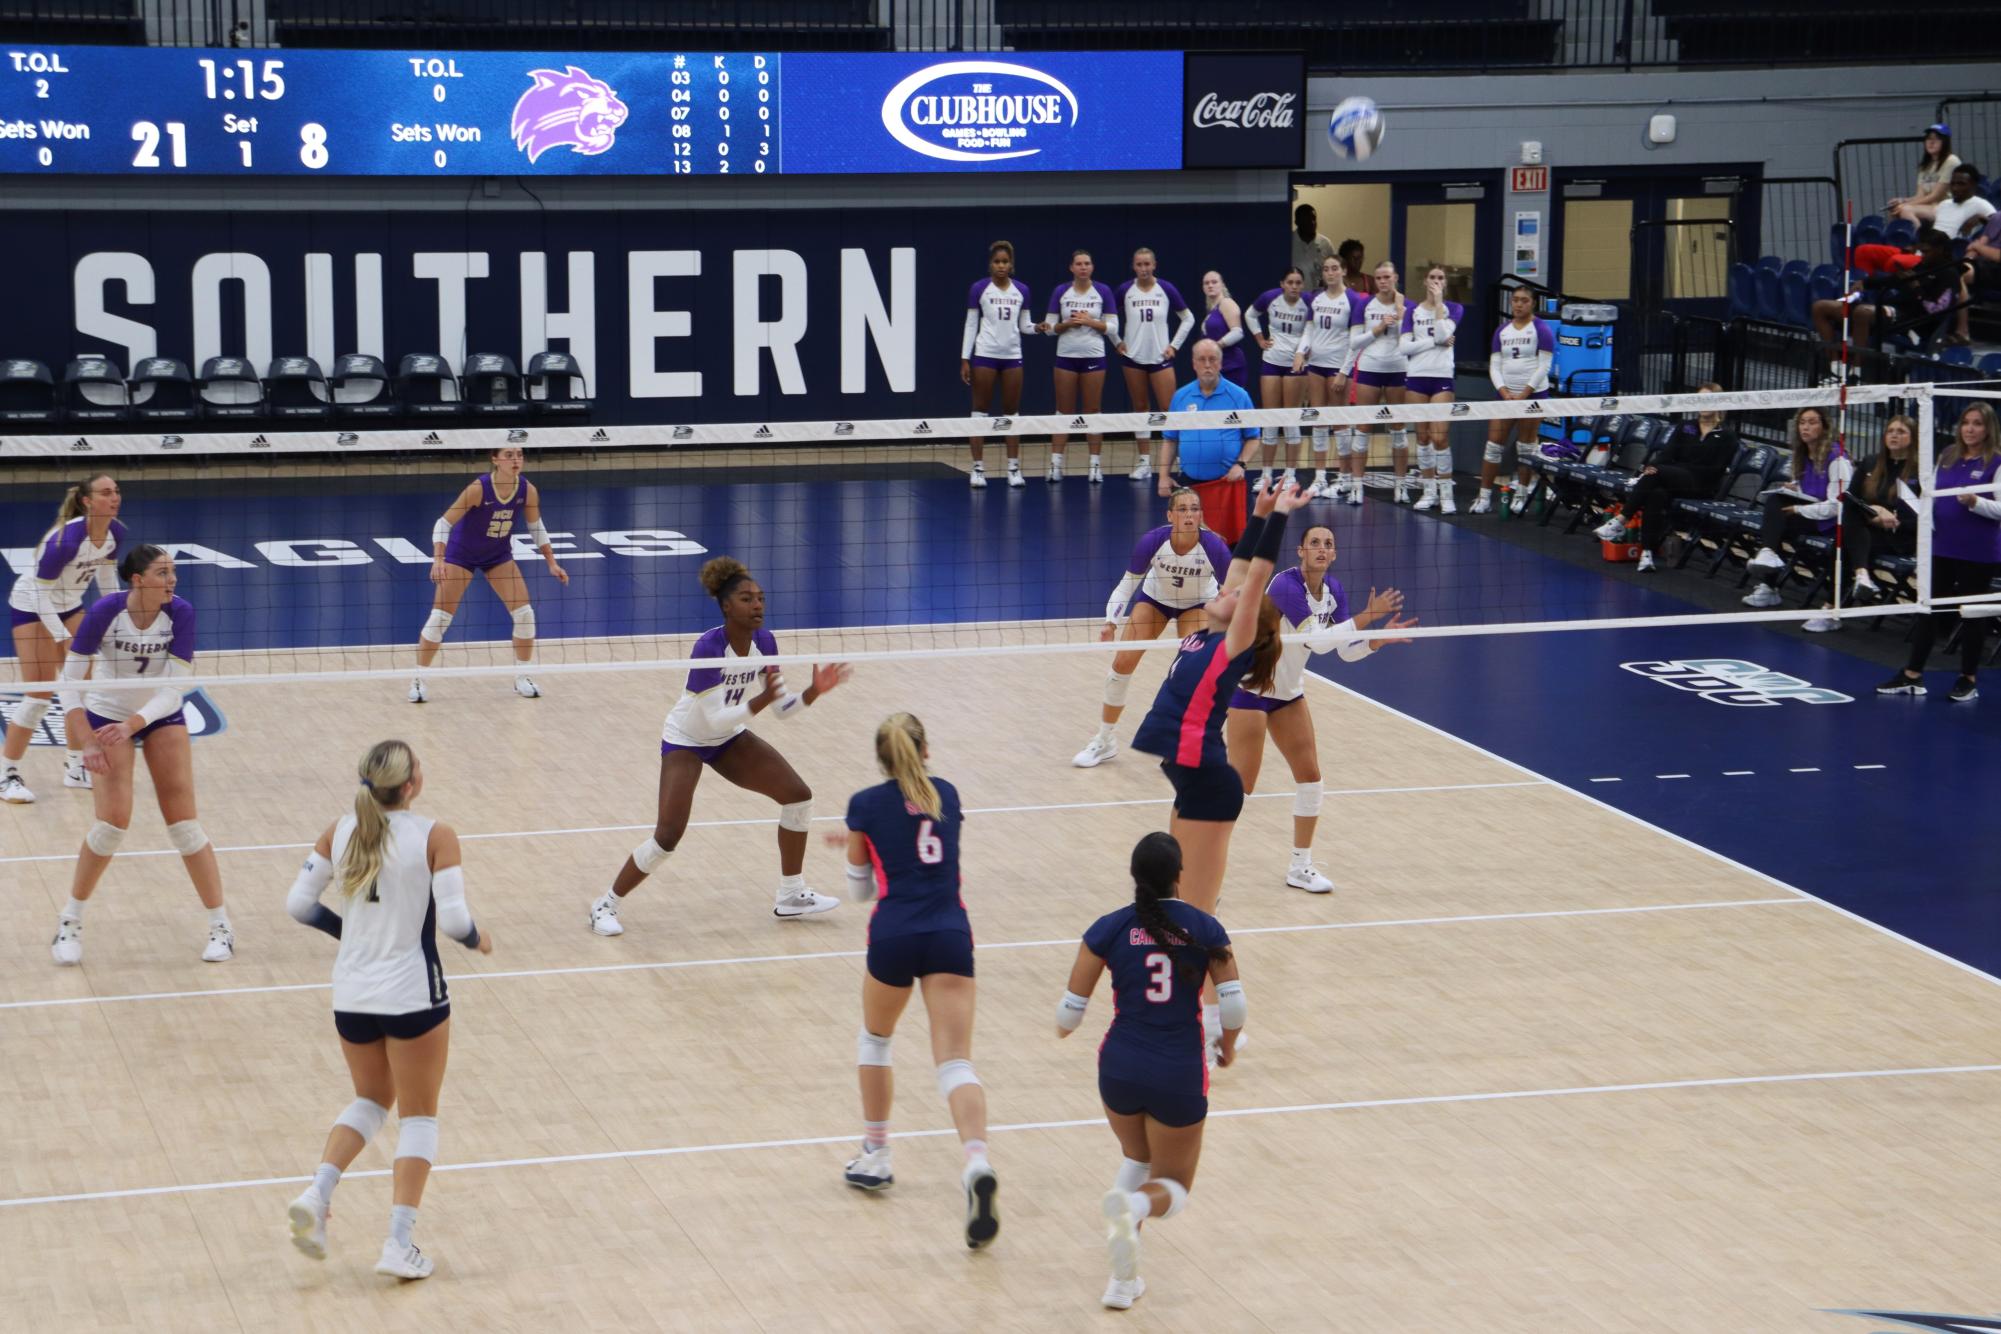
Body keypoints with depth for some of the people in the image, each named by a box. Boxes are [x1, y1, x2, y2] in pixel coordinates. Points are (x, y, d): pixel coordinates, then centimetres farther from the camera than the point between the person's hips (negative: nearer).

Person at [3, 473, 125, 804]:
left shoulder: (115, 533, -13)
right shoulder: (66, 539, -34)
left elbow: (107, 578, 5)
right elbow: (42, 593, -27)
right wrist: (64, 640, -29)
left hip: (68, 605, 7)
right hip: (31, 606, -7)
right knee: (41, 693, -9)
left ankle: (75, 767, 18)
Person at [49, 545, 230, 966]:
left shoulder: (180, 613, -21)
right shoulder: (105, 612, -26)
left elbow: (172, 688, -22)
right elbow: (69, 682, -20)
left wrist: (131, 726, -36)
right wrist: (89, 743, -27)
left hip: (161, 716, 2)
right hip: (107, 716, -2)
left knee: (182, 821, -5)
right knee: (113, 821, -14)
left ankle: (220, 926, 5)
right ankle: (70, 922, 4)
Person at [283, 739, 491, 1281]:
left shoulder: (339, 832, -1)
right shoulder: (435, 836, -14)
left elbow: (298, 903, 1)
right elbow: (453, 918, -19)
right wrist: (478, 939, 3)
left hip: (351, 992, 5)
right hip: (413, 993, -5)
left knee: (371, 1099, 25)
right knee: (418, 1116, 10)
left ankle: (317, 1194, 3)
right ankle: (399, 1245, 4)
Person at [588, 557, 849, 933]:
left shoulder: (763, 642, -11)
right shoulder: (708, 648, -31)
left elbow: (781, 707, -5)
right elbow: (715, 719, -32)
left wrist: (815, 690, -22)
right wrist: (761, 701, -44)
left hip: (729, 739, 7)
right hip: (686, 740, -7)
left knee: (798, 795, -1)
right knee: (668, 836, -17)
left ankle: (791, 896, 14)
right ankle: (605, 905, 3)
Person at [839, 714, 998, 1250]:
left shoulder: (865, 805, 6)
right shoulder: (946, 794, 16)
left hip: (894, 935, -2)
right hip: (950, 934, 2)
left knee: (875, 1039, 26)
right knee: (956, 1062, -6)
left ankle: (876, 1155, 32)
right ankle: (977, 1164, -30)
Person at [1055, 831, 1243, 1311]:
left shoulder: (1109, 929, -3)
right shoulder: (1205, 928, -3)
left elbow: (1071, 1009, -2)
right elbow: (1233, 1004, -7)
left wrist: (1063, 1028, 22)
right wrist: (1228, 1047, 14)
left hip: (1120, 1069, 2)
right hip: (1180, 1076, -1)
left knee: (1136, 1158, 30)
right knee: (1172, 1187, 16)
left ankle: (1124, 1277, 15)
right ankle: (1134, 1206, -23)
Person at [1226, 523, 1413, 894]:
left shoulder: (1333, 590, -1)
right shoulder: (1285, 585, -25)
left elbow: (1347, 650, 0)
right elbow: (1316, 641, -33)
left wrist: (1380, 639, -18)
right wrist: (1366, 617, -35)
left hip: (1289, 692, 8)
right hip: (1249, 686, -8)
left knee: (1309, 775, 5)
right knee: (1241, 784, -8)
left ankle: (1301, 867, 16)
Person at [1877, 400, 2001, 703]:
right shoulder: (1947, 457, 9)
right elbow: (1933, 494, 18)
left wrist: (1975, 502, -26)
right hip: (1941, 547, 5)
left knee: (1972, 614, 4)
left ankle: (1968, 679, 16)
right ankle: (1912, 675, 14)